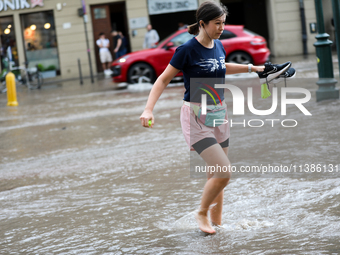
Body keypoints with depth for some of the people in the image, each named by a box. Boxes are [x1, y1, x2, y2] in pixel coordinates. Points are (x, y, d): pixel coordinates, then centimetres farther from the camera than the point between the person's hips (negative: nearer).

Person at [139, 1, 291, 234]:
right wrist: (149, 109, -22)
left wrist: (253, 68, 29)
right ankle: (202, 213, 8)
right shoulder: (187, 50, -16)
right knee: (224, 172, -15)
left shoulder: (218, 46, 5)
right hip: (196, 116, -7)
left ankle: (217, 221, 24)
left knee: (217, 174, 11)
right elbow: (164, 79, -11)